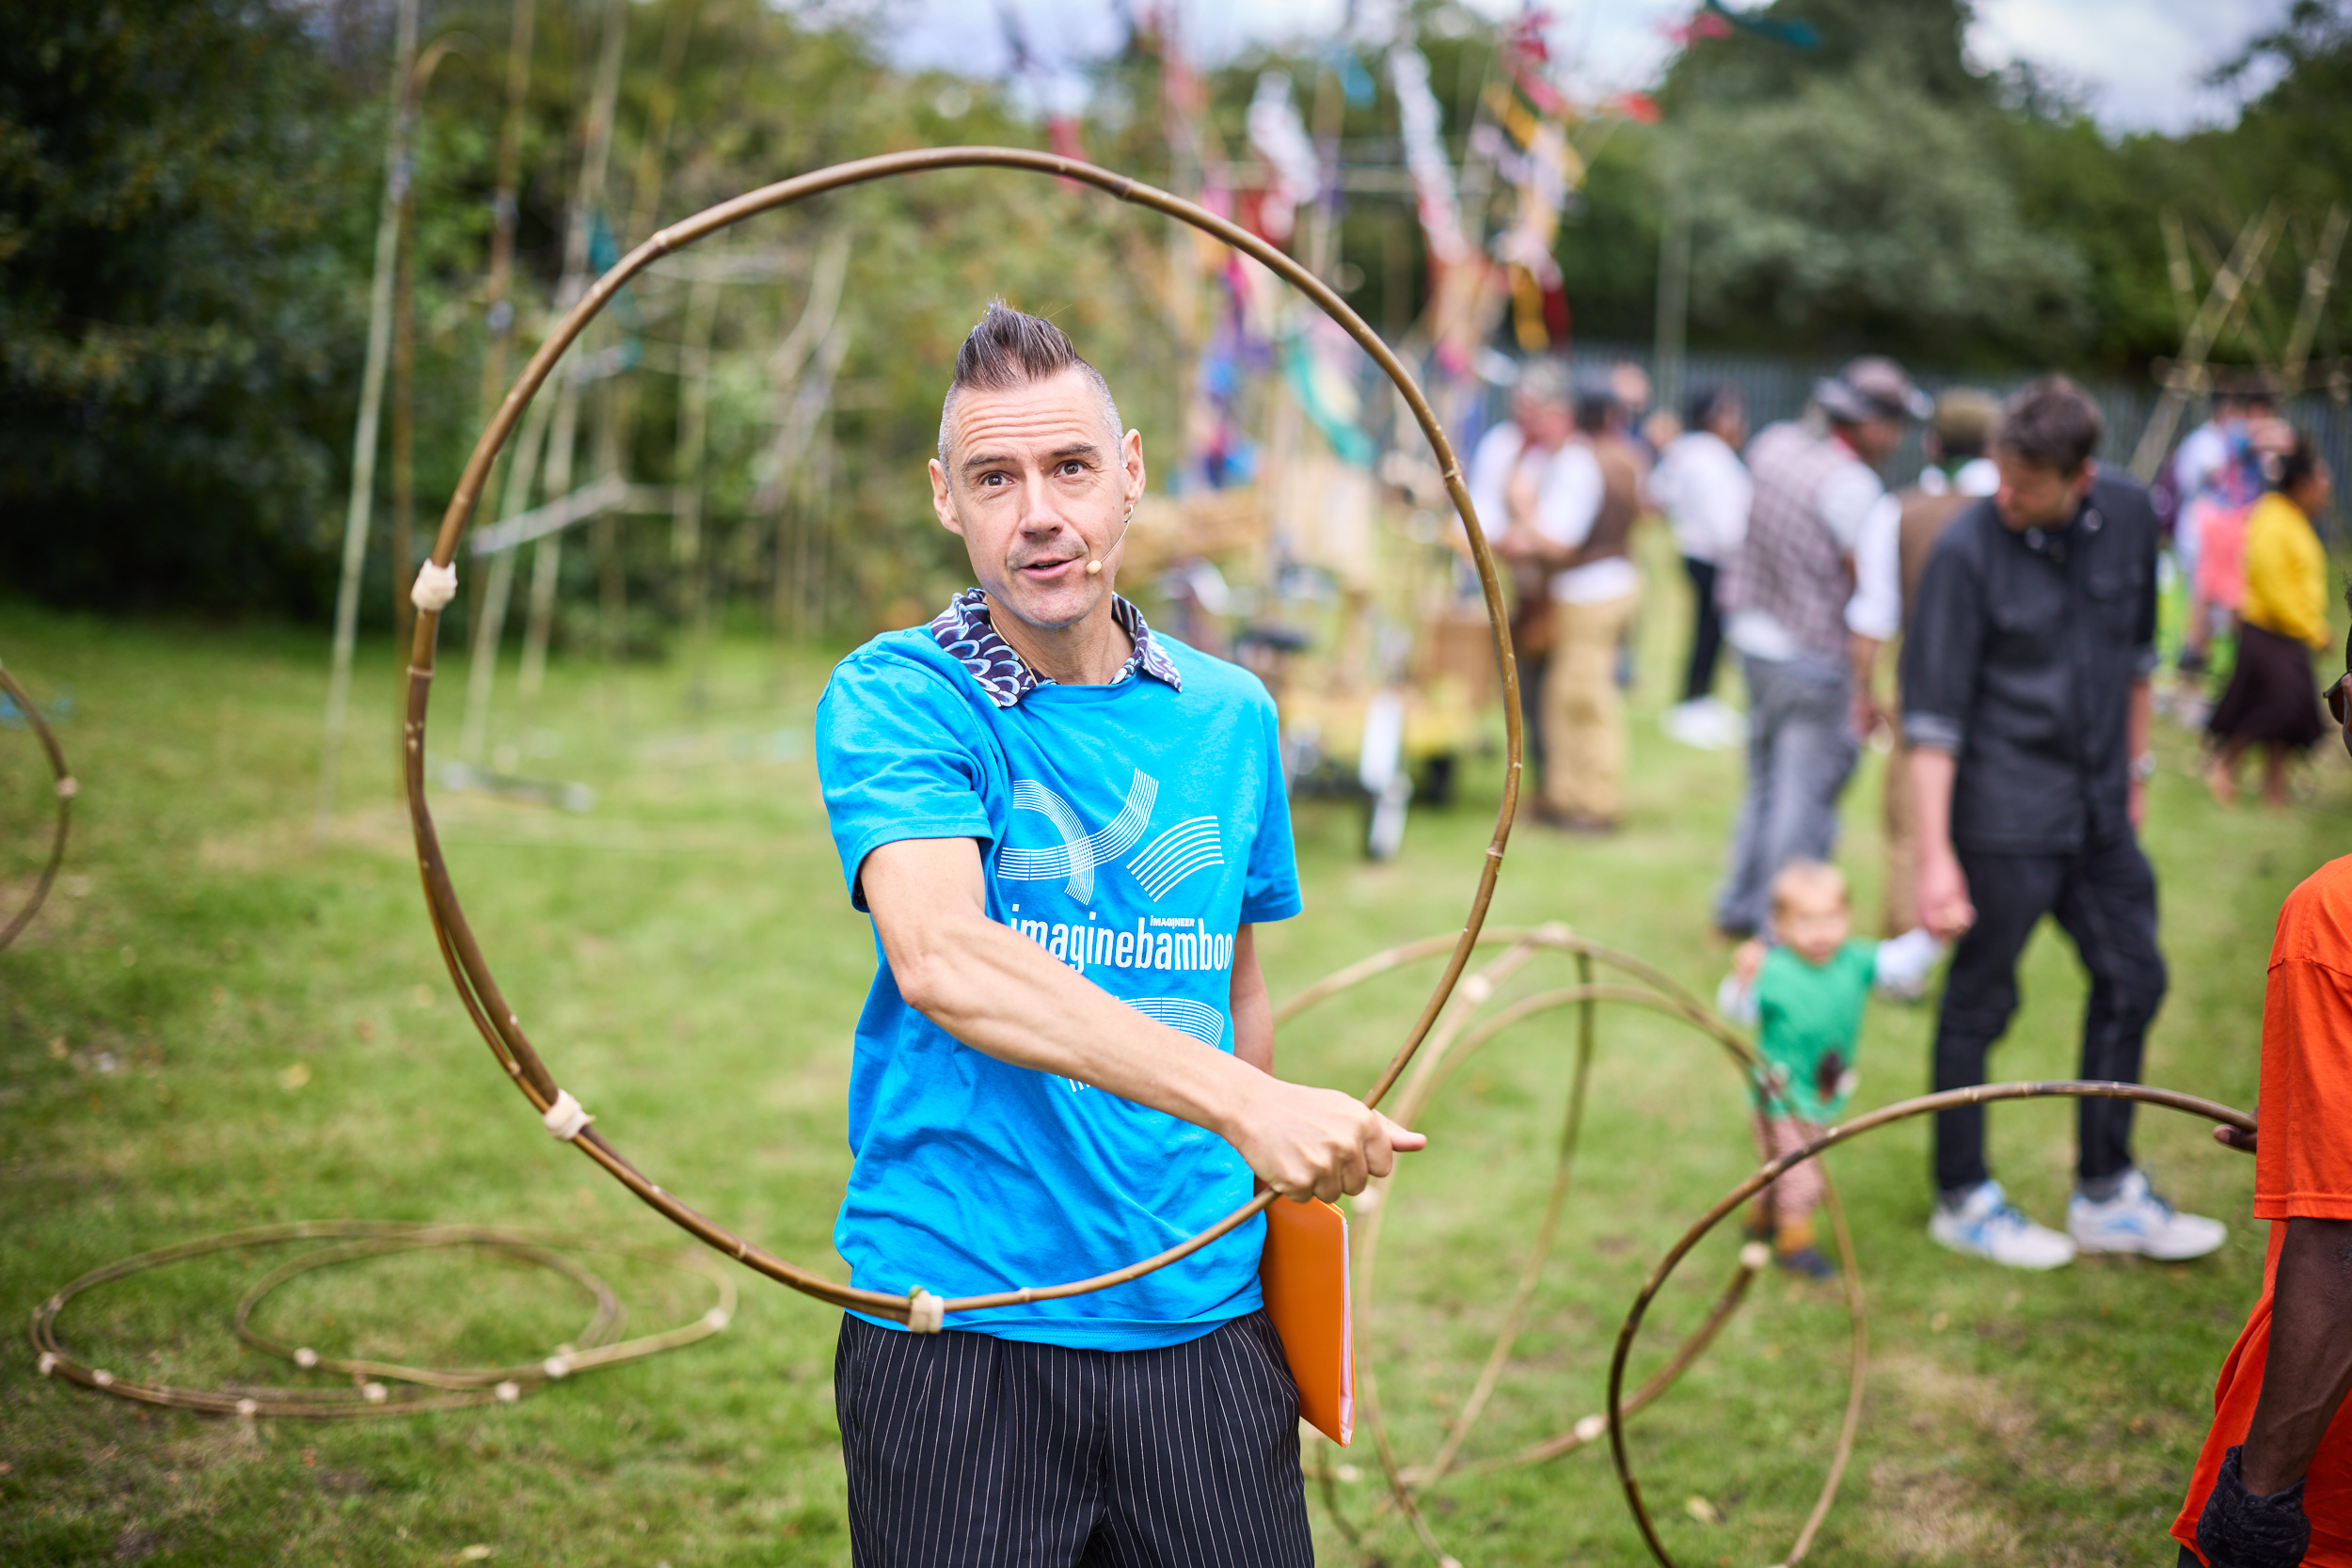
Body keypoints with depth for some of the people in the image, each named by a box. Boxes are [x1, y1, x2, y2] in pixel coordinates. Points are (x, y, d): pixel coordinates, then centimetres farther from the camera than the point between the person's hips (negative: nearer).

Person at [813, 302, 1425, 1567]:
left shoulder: (1229, 715, 7)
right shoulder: (894, 698, -8)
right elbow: (942, 961, -26)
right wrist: (1243, 1104, -34)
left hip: (1202, 1325, 4)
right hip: (959, 1342, -4)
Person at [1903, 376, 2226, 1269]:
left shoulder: (2128, 517, -1)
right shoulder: (1968, 551, -17)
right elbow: (1933, 715, -17)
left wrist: (2135, 768, 19)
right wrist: (1935, 857, -20)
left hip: (2097, 809, 6)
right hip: (2003, 814, -6)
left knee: (2132, 980, 12)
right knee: (1980, 1001, 4)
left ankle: (2105, 1194, 27)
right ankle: (1962, 1200, 21)